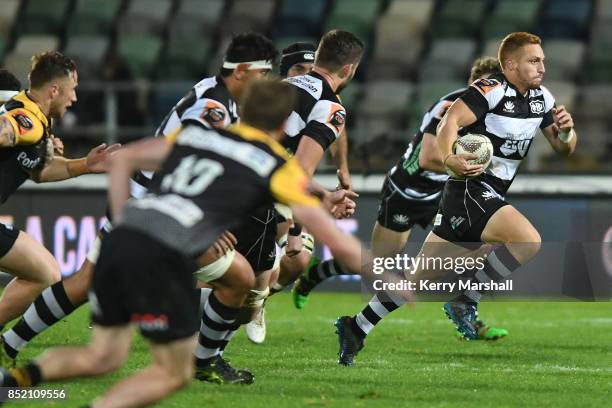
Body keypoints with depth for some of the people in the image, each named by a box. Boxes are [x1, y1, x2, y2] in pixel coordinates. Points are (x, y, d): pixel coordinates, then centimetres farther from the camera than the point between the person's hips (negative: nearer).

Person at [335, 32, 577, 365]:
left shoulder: (542, 97, 12)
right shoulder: (492, 90, -13)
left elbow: (563, 148, 17)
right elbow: (451, 120, -24)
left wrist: (566, 131, -6)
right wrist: (449, 158, -41)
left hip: (491, 197, 8)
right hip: (470, 188, -8)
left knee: (421, 278, 10)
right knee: (529, 240, -27)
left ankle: (355, 328, 16)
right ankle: (465, 301, -13)